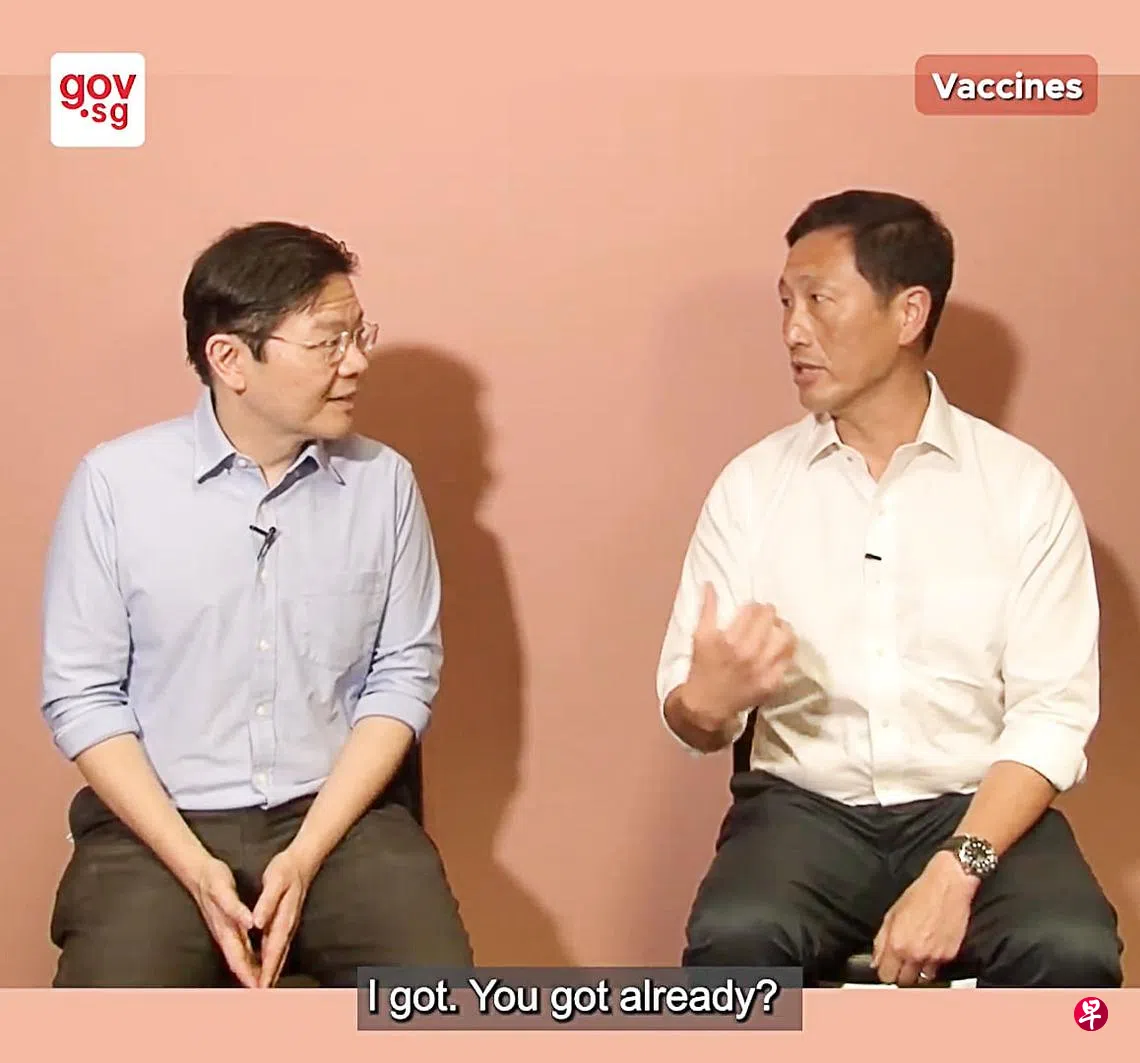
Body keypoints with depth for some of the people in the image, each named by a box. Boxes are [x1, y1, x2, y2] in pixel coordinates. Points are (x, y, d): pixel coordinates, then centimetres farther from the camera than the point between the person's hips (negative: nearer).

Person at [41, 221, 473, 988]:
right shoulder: (115, 482, -6)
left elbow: (404, 675, 1)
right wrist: (195, 867, -14)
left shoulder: (384, 481, 0)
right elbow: (82, 695, -4)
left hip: (341, 817, 2)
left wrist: (306, 855, -11)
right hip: (158, 825, -1)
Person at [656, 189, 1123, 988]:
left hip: (976, 808, 0)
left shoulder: (1026, 488, -1)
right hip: (805, 804, 1)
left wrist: (956, 872, -21)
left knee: (1072, 953, -29)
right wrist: (710, 699, -23)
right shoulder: (751, 485, 3)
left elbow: (1052, 713, -7)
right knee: (731, 943, -30)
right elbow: (692, 718, 2)